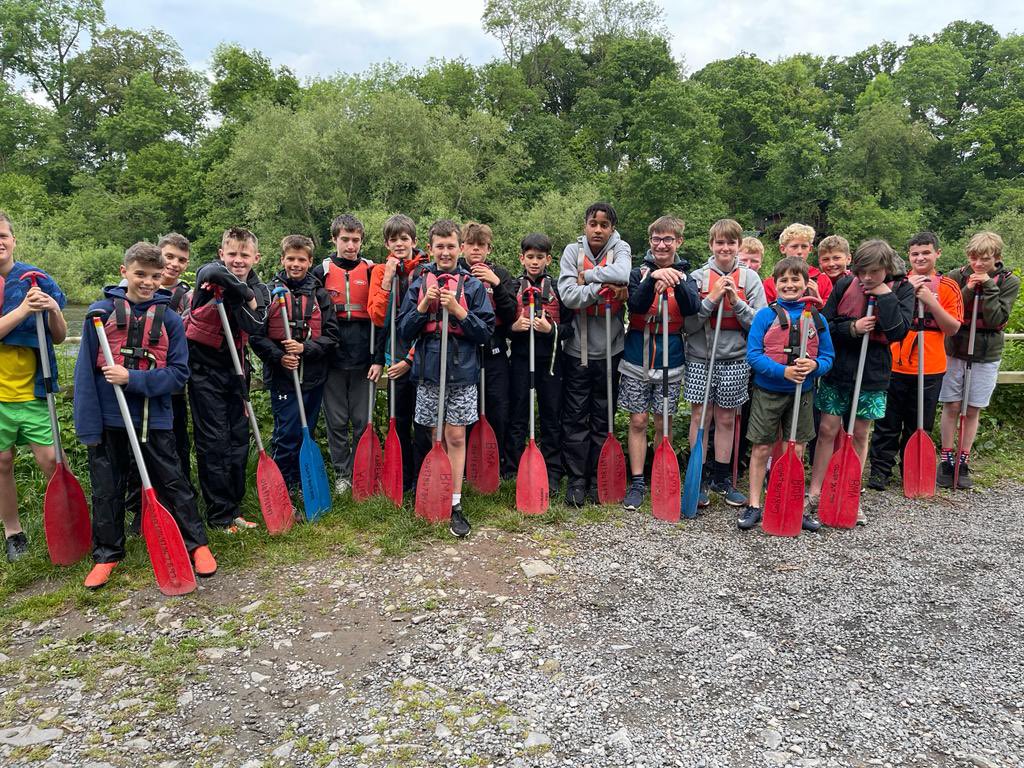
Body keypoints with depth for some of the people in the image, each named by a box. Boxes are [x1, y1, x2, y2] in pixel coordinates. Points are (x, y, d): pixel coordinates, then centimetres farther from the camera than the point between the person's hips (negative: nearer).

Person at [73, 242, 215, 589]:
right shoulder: (101, 311, -3)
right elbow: (84, 371, -3)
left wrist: (132, 379, -19)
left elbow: (179, 373, -5)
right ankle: (106, 554, 29)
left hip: (154, 419, 0)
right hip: (108, 419, 1)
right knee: (106, 489, 12)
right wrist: (88, 424, -8)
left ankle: (197, 544, 21)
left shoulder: (169, 318, -1)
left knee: (173, 483, 8)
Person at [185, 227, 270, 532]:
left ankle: (232, 509, 21)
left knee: (239, 440, 9)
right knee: (214, 442, -3)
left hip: (235, 369, 5)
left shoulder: (259, 290, 4)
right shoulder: (209, 273, -9)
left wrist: (239, 298, -24)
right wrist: (245, 292, -24)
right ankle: (220, 514, 7)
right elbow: (214, 273, -36)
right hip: (204, 369, -5)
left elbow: (254, 326, -15)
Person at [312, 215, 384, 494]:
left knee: (362, 421, 4)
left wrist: (378, 359, -6)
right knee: (337, 421, 7)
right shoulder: (321, 272, 5)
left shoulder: (372, 271, 3)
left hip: (363, 360, -1)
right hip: (332, 359, 1)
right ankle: (341, 474, 20)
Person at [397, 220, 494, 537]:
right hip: (429, 372, 1)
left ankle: (455, 504, 6)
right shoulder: (419, 284, 6)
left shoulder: (473, 285, 1)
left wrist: (458, 310, -15)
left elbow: (486, 331, -3)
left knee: (456, 437, 0)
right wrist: (424, 306, -11)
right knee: (436, 437, 9)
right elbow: (404, 331, 4)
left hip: (462, 372, -1)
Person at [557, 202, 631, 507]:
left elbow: (622, 274, -23)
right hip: (577, 348, -1)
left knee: (604, 418, 11)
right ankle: (575, 480, 16)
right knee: (575, 418, 5)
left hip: (610, 348, 1)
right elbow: (568, 296, -14)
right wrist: (603, 286, -16)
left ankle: (597, 478, 24)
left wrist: (586, 276, -15)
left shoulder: (620, 249, 1)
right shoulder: (573, 251, 0)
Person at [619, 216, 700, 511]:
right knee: (638, 422, 3)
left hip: (670, 362, 1)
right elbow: (636, 305, -19)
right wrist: (653, 278, -35)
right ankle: (637, 483, 11)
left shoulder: (685, 277, 3)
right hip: (637, 360, 0)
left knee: (663, 424, 8)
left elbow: (692, 308, -17)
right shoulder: (639, 273, 1)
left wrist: (677, 283, -35)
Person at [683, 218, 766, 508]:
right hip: (700, 357, -1)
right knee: (699, 417, 3)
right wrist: (712, 299, -15)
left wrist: (736, 301, -14)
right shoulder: (698, 276, 1)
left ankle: (722, 479, 22)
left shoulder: (750, 278, 3)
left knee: (726, 419, 9)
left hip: (735, 358, 1)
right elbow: (688, 324, -5)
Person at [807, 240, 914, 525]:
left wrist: (884, 295, -18)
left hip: (872, 373, 0)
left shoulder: (902, 289, -5)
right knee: (827, 431, 2)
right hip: (838, 369, 0)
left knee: (860, 435, 9)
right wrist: (852, 328, -18)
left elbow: (899, 331, -17)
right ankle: (814, 494, 11)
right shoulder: (845, 284, -4)